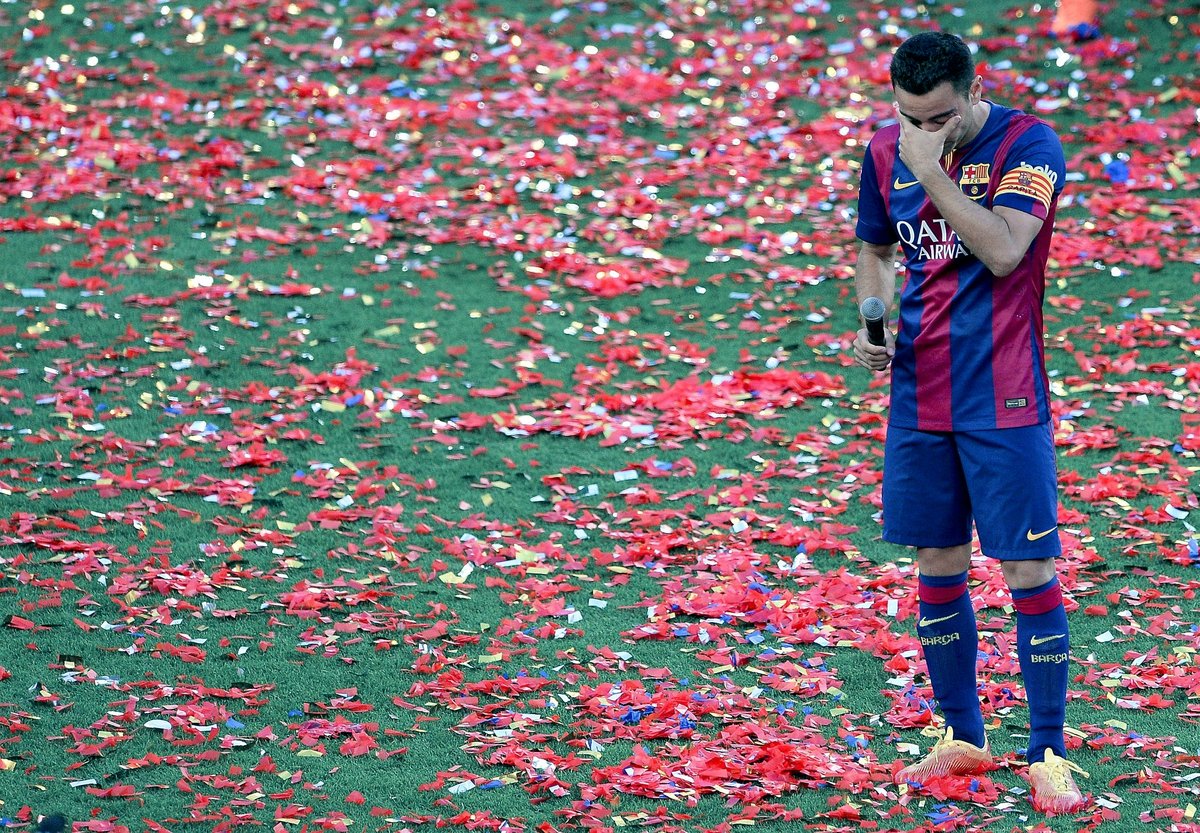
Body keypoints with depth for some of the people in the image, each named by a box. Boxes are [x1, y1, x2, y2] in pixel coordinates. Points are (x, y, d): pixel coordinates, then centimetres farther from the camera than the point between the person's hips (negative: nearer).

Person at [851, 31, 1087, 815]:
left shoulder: (1027, 146, -11)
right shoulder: (887, 152, 5)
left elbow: (1004, 251, -24)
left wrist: (934, 172, -23)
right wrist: (873, 319, 2)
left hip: (1003, 399, -5)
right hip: (919, 396, 5)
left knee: (1028, 568, -5)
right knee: (937, 563, 11)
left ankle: (1049, 754, 2)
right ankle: (962, 737, 24)